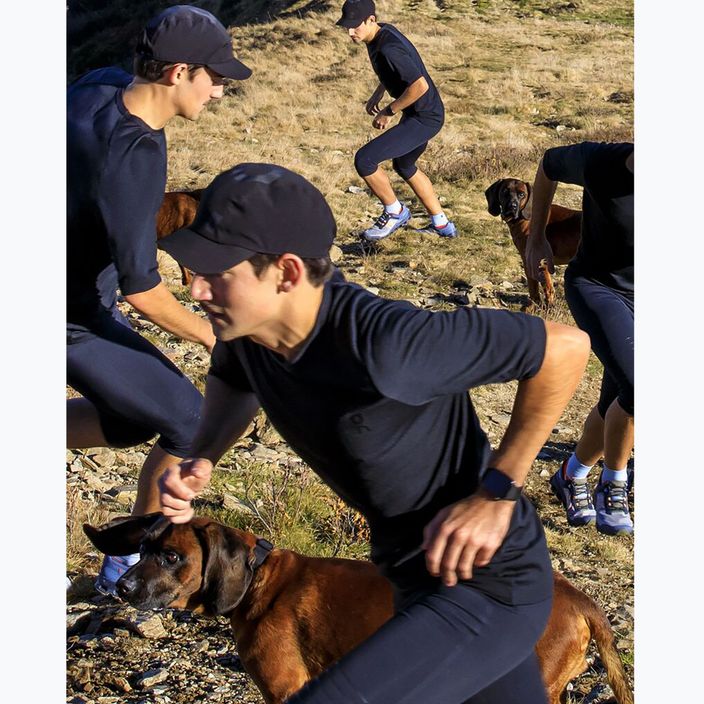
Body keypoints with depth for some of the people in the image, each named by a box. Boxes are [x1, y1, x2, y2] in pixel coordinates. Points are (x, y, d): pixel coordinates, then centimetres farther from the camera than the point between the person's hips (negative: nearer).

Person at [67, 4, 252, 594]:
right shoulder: (135, 156, -31)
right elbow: (141, 291, -26)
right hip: (72, 320, -9)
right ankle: (131, 565, 18)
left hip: (81, 294, 9)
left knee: (135, 418, 22)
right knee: (189, 423, 2)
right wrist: (211, 336, -12)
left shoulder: (102, 85, -7)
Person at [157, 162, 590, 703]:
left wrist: (496, 494, -22)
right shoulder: (246, 326, -10)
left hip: (487, 589, -8)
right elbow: (233, 380, 16)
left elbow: (566, 346, -25)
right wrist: (201, 462, -4)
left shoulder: (383, 343, -33)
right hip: (418, 577, 9)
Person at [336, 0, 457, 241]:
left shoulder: (388, 49, -27)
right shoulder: (381, 31, 4)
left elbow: (420, 86, -31)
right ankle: (442, 225, 39)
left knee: (364, 160, -16)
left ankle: (395, 212, 6)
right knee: (404, 165, 30)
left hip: (424, 118, -11)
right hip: (419, 115, 11)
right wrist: (378, 93, 16)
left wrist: (388, 112, -19)